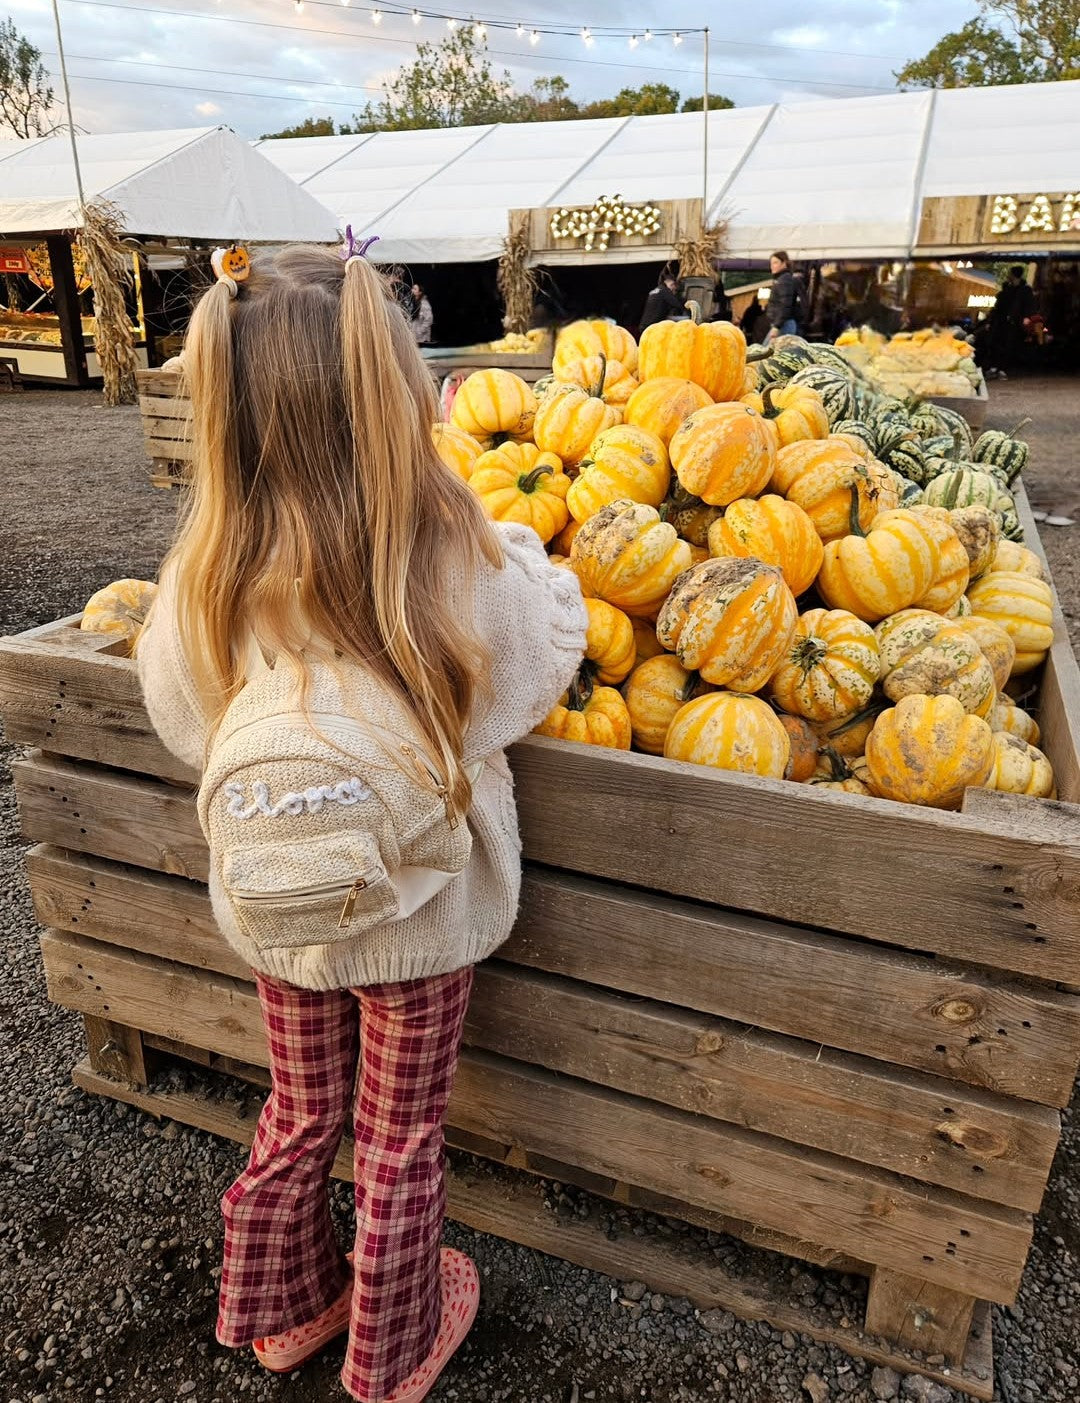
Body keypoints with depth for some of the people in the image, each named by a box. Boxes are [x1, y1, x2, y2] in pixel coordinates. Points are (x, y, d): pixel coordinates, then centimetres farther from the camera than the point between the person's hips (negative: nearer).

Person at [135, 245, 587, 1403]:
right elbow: (543, 657, -8)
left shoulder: (208, 575, -19)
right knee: (402, 1138, 21)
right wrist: (517, 549, 8)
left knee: (300, 1115, 27)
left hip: (278, 907, 2)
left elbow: (184, 721, -3)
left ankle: (280, 1308, 53)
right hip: (423, 910, -2)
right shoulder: (456, 559, -27)